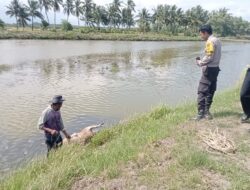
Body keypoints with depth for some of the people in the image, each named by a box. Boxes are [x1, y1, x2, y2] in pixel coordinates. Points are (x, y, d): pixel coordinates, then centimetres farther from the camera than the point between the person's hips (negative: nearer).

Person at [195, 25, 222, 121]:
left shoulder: (210, 41, -14)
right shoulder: (217, 40, 14)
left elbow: (209, 57, -20)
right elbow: (214, 56, 14)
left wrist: (200, 62, -5)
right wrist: (202, 61, 10)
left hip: (209, 69, -10)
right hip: (215, 68, 10)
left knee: (202, 91, -8)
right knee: (210, 91, 12)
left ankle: (201, 113, -8)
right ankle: (206, 111, 18)